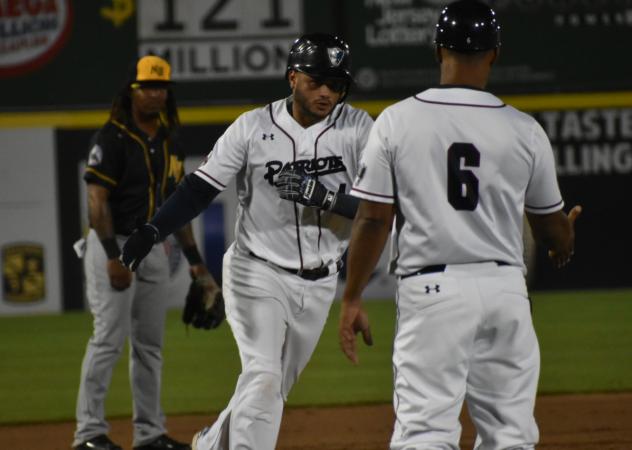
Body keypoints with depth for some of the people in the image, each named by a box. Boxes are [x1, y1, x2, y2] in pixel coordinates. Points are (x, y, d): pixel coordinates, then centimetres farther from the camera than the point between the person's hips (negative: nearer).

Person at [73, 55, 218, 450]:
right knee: (110, 337, -10)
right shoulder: (114, 137, -12)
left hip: (154, 247, 7)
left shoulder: (170, 142, 11)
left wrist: (195, 259, 13)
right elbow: (97, 200, -17)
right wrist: (113, 256, -23)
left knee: (150, 342, 9)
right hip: (114, 244, -7)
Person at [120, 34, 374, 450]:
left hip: (318, 285, 3)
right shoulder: (253, 128, -8)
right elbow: (200, 188, -8)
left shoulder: (358, 128, -6)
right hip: (257, 273, -3)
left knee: (274, 388, 14)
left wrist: (323, 196, -29)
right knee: (263, 376, -19)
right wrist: (152, 231, -21)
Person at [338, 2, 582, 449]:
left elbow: (373, 219, -4)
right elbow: (554, 231, 14)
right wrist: (566, 241, 38)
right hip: (505, 290, 2)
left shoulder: (396, 121, -3)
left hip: (431, 290, -2)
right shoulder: (525, 130, 2)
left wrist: (352, 299, 5)